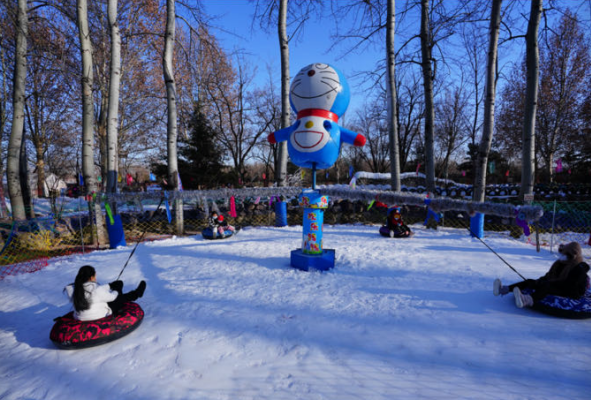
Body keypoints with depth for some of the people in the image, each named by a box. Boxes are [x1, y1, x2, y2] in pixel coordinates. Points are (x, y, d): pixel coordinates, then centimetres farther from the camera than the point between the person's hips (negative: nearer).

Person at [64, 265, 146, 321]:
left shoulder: (74, 290, -12)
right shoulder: (97, 290, -29)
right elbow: (111, 297, -11)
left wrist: (109, 286, 14)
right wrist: (115, 292, 12)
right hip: (100, 317, -6)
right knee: (122, 297, 16)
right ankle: (137, 293, 43)